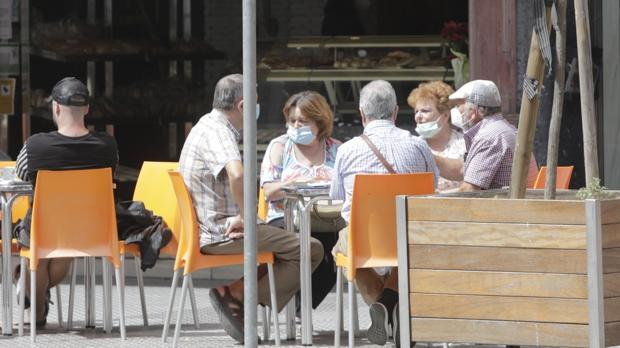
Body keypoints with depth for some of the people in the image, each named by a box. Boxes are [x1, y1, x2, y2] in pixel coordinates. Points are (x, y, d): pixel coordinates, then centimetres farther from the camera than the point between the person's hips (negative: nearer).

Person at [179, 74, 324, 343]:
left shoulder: (209, 125, 16)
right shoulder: (217, 132, -18)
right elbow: (237, 175, -38)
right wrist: (245, 216, -25)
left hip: (211, 226, 11)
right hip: (220, 233, -11)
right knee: (311, 250, -14)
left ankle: (236, 292, 10)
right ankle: (237, 296, -10)